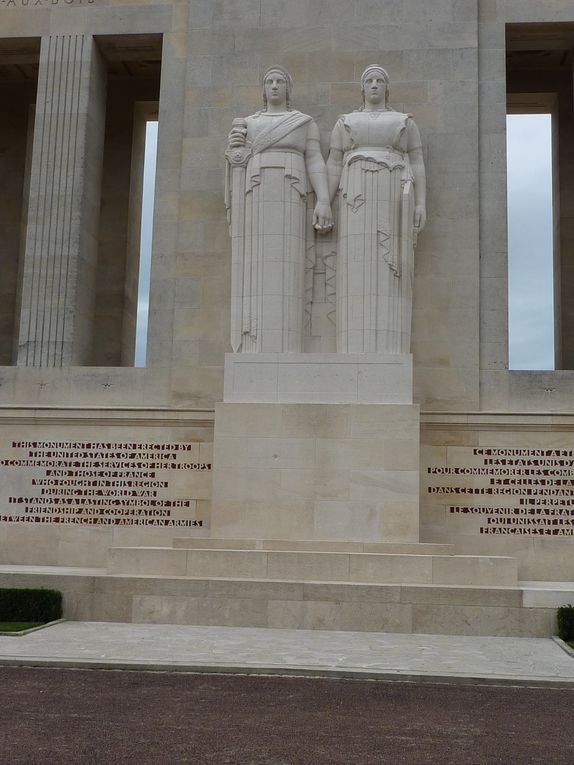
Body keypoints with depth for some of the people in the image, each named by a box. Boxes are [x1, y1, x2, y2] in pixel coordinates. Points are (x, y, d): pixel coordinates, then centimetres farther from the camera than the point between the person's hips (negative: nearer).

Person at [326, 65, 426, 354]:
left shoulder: (405, 122, 15)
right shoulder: (345, 123, 16)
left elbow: (417, 165, 9)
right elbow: (333, 166, 11)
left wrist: (421, 203, -4)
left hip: (393, 200, 0)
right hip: (358, 200, 1)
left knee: (390, 274, -8)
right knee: (357, 273, -9)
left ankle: (389, 352, -6)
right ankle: (358, 352, -7)